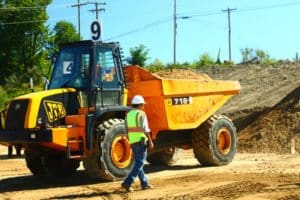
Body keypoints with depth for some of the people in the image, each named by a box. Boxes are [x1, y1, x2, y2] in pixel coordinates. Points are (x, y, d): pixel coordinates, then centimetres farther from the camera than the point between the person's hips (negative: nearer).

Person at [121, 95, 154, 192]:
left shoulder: (128, 114, 11)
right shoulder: (141, 114, -10)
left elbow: (127, 129, 13)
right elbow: (145, 129, -16)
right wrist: (150, 141, -12)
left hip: (132, 142, 8)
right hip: (141, 141, -7)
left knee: (138, 162, 14)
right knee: (139, 163, -5)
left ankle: (144, 183, 20)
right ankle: (127, 182, -15)